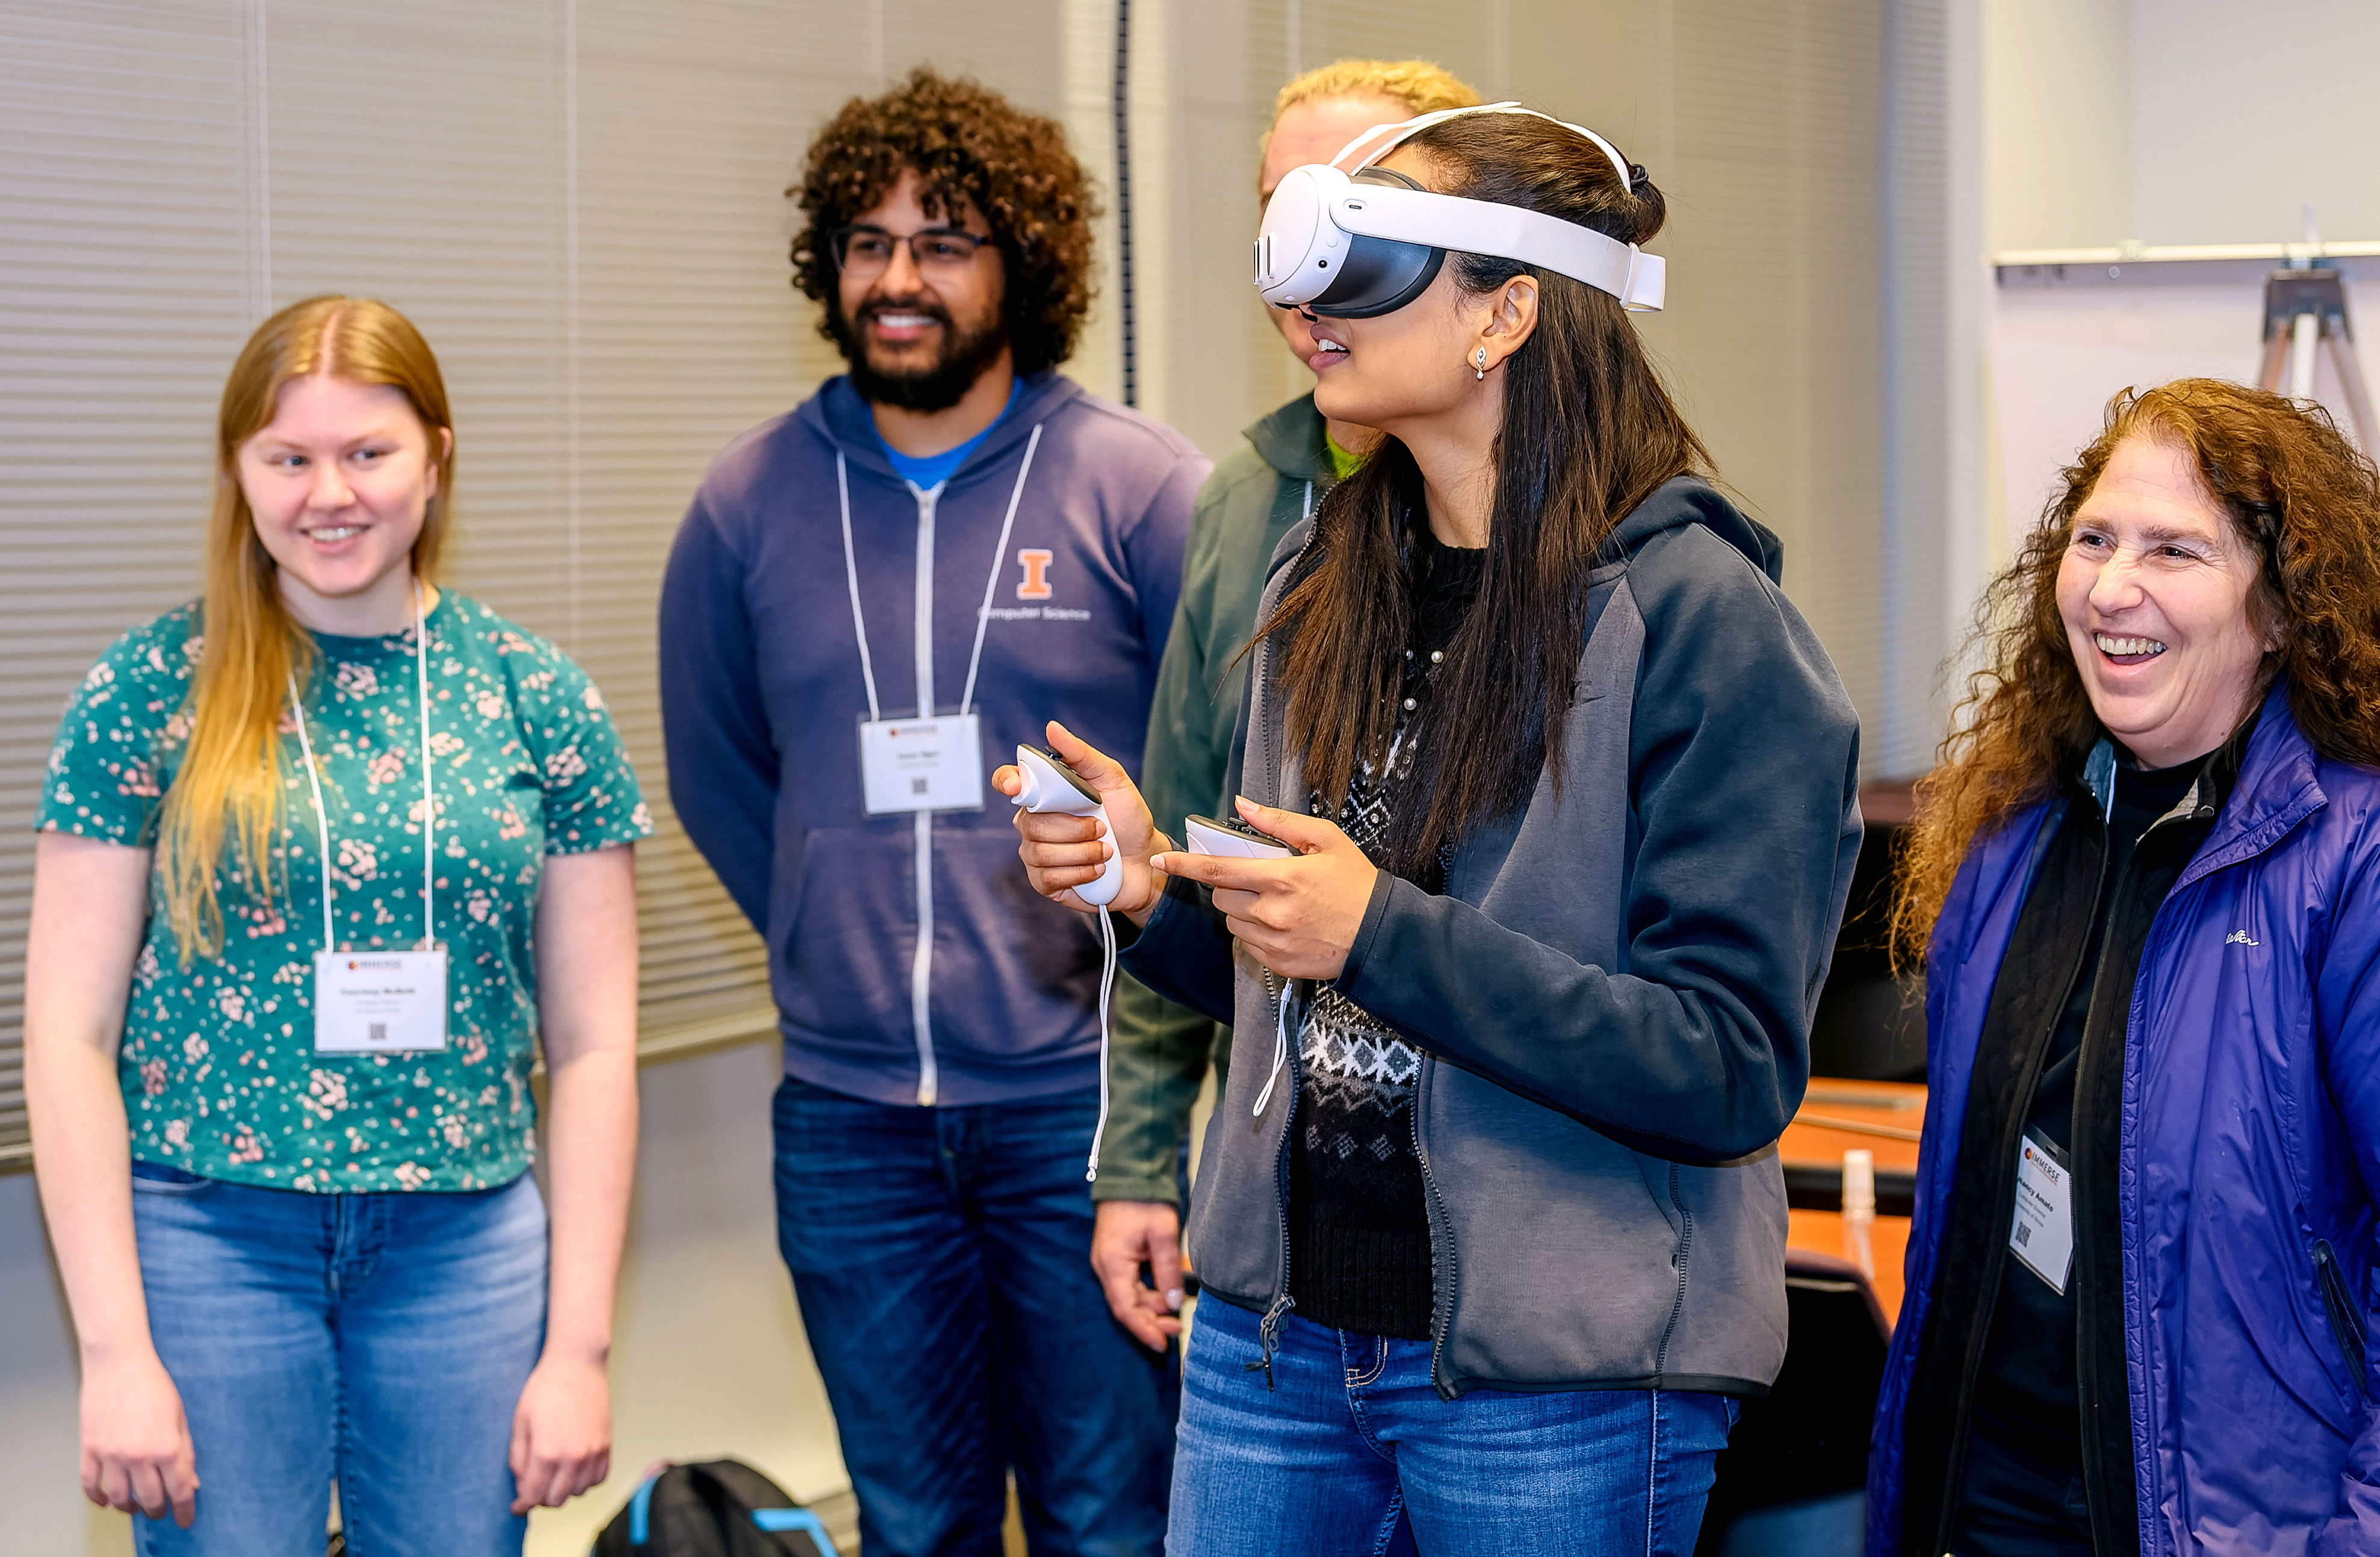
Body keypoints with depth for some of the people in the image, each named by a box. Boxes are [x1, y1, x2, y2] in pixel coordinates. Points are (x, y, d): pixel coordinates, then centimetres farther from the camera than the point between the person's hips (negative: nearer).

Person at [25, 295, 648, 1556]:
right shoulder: (152, 691, -2)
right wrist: (116, 1349, -8)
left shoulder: (535, 698, 4)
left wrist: (581, 1347, 0)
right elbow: (69, 1035, -3)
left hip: (468, 1249, 2)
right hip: (209, 1246, -2)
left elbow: (591, 1047, 5)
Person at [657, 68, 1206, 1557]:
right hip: (849, 1116, 3)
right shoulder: (753, 503, 5)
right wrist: (839, 947, 12)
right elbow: (716, 771, 17)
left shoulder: (1140, 488, -5)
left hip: (1079, 1101, -3)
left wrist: (1134, 934, -2)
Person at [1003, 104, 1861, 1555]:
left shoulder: (1700, 620, -13)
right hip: (1277, 1317, 6)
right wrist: (1155, 890, -4)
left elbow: (1732, 1069, -18)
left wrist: (1385, 936, -23)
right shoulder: (1321, 585, 8)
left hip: (1558, 1374, -6)